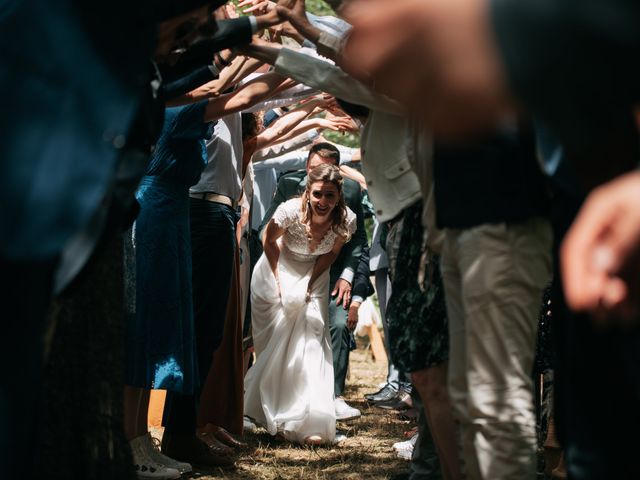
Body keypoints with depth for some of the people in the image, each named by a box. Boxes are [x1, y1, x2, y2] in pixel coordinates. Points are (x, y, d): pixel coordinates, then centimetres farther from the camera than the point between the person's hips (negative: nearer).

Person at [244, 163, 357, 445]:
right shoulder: (290, 211, -31)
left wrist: (310, 283, -11)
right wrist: (280, 281, -12)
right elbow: (270, 242, -10)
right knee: (273, 344, 4)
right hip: (279, 270, -1)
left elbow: (331, 253, -4)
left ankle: (310, 421, -15)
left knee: (311, 341, -12)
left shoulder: (346, 220, -24)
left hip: (313, 276, 1)